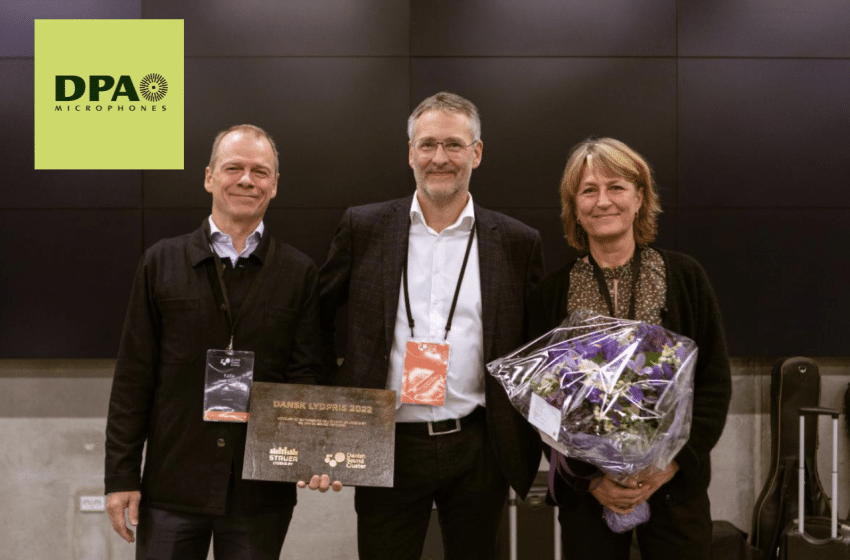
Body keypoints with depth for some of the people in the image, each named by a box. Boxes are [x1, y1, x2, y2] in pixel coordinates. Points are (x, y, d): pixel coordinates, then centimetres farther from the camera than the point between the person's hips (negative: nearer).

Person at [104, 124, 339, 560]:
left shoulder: (300, 274, 2)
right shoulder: (161, 262, 2)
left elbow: (307, 377, 0)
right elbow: (133, 377, 1)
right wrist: (121, 475, -1)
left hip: (262, 492, 0)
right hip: (172, 487, 0)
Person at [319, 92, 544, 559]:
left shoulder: (517, 243, 2)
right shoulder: (363, 228, 1)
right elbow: (316, 314, 11)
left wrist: (536, 442, 2)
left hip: (478, 450, 1)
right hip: (388, 450, 0)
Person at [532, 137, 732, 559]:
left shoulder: (684, 277, 0)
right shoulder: (553, 293, 1)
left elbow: (715, 383, 1)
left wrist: (673, 462, -9)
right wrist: (590, 478, -9)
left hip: (676, 486, 0)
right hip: (586, 492, 0)